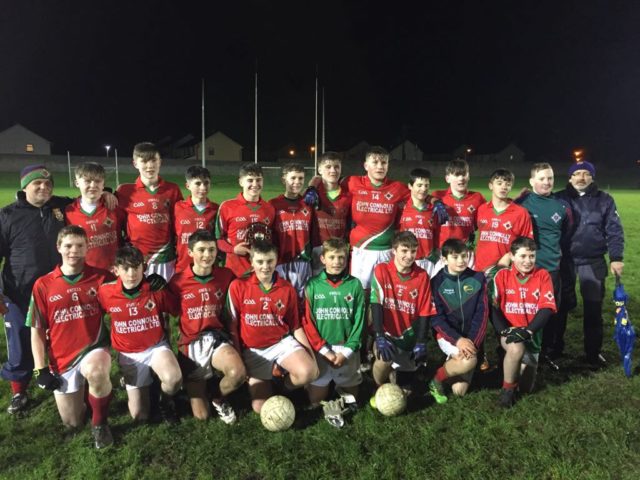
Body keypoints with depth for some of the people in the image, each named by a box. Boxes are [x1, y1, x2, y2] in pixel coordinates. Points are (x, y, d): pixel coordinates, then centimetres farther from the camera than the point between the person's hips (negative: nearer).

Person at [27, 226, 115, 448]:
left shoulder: (101, 277, -6)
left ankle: (100, 424, -10)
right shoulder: (43, 285, -5)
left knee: (96, 372, -39)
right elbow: (37, 330, -1)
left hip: (94, 348, -2)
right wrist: (41, 369, -4)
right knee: (72, 422, 10)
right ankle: (82, 389, 44)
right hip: (62, 359, 2)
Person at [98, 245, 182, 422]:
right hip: (129, 354, 1)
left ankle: (166, 401, 2)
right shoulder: (106, 292, -14)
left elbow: (176, 311, 1)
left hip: (156, 346, -1)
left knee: (174, 379, -35)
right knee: (140, 416, 3)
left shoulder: (156, 288, -15)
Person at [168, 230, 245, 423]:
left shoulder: (226, 275, -1)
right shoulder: (178, 281, -6)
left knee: (238, 373, -33)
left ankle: (218, 398, 3)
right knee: (201, 416, -2)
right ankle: (195, 386, 34)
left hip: (217, 337, 1)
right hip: (191, 342, -1)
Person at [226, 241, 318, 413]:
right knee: (261, 408, -7)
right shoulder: (238, 286, -9)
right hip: (253, 350, -1)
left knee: (309, 372, -28)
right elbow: (233, 326, -3)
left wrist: (312, 355, -5)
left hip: (282, 343, 1)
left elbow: (296, 326, 4)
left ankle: (284, 385, 7)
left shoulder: (287, 289, -3)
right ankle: (255, 382, 28)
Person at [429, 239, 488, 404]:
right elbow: (436, 318, -10)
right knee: (469, 361, -32)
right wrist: (457, 339, -22)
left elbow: (482, 314, -6)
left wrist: (473, 341, -18)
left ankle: (453, 362, 24)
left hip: (471, 337, 2)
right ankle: (436, 381, -5)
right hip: (447, 335, -2)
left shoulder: (478, 279, -3)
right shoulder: (437, 282, -8)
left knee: (459, 391, -7)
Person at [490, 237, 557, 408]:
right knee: (516, 348, -37)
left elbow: (547, 308, -9)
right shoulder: (502, 275, -3)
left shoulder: (543, 275, -2)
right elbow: (493, 307, -5)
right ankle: (508, 388, -11)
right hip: (509, 332, -1)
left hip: (532, 334, 2)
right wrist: (505, 330, -19)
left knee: (526, 388, 3)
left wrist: (528, 330, -21)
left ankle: (523, 365, 38)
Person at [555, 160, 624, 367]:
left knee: (593, 308, 7)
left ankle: (594, 352, 21)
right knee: (562, 305, 9)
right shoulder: (559, 199, -1)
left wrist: (616, 258, -8)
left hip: (593, 262, 1)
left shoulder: (605, 200, 2)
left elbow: (614, 231, 1)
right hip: (565, 261, -1)